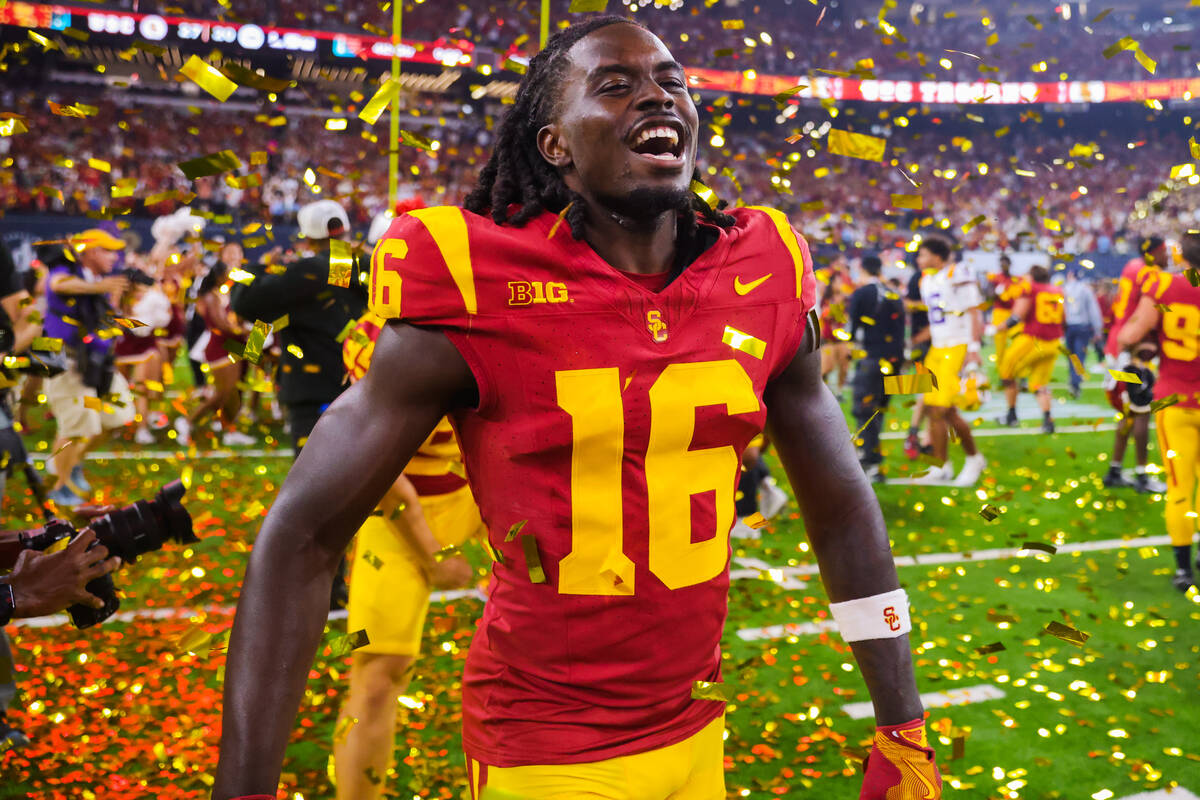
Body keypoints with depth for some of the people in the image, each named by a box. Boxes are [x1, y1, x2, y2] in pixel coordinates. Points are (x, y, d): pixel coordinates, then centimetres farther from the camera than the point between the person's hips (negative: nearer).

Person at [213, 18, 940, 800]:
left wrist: (904, 734, 7)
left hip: (696, 732, 5)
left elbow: (843, 508, 7)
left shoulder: (763, 283, -3)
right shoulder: (476, 295, -16)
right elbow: (302, 538, -13)